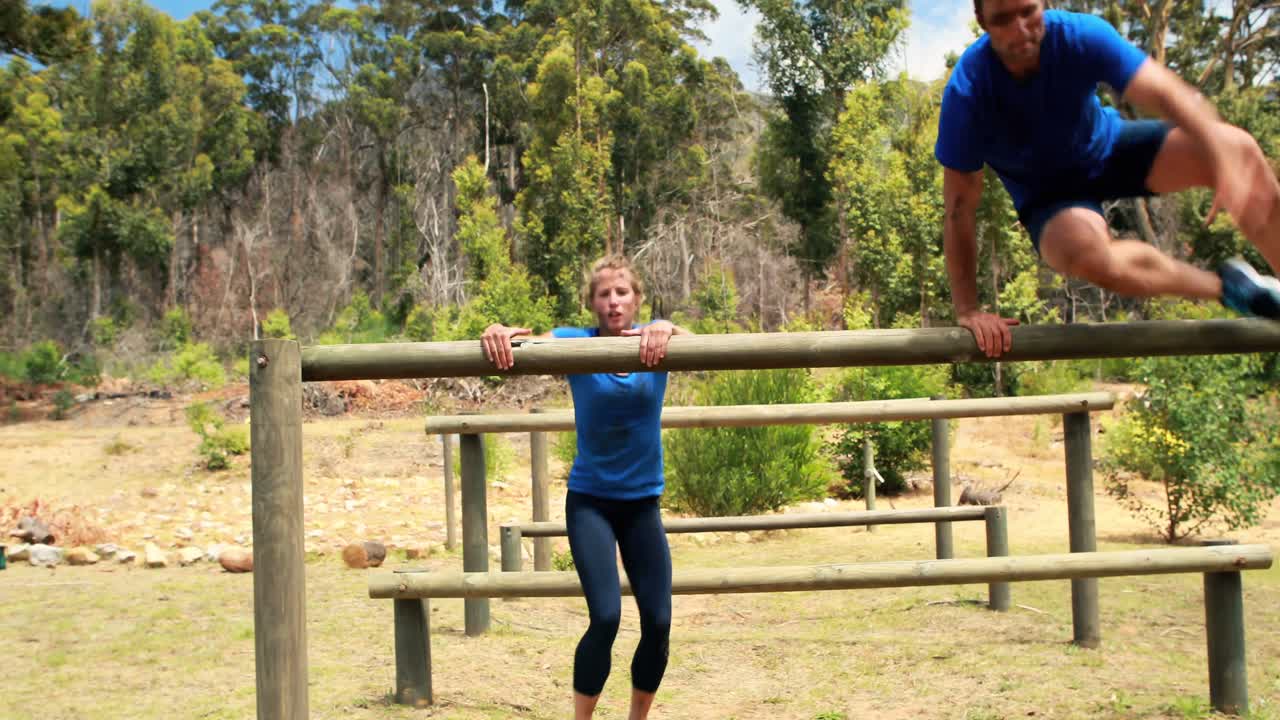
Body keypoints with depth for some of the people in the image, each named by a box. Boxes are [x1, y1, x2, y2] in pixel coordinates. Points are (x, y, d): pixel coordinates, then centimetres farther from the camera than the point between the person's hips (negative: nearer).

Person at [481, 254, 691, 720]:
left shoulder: (655, 343, -7)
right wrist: (498, 332, -47)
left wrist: (667, 329, -50)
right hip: (590, 501, -2)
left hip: (642, 502, 2)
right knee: (605, 617, -16)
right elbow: (529, 344, -24)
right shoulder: (577, 343, -9)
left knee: (659, 622, 1)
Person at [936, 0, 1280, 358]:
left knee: (1238, 148, -20)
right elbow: (960, 207, -25)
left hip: (1109, 148, 2)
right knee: (1087, 254, -36)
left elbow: (1166, 93, -35)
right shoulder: (967, 90, -29)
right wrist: (968, 309, -26)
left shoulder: (1080, 34, -25)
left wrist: (1226, 158, -51)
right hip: (1047, 193, -2)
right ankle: (1228, 286, -10)